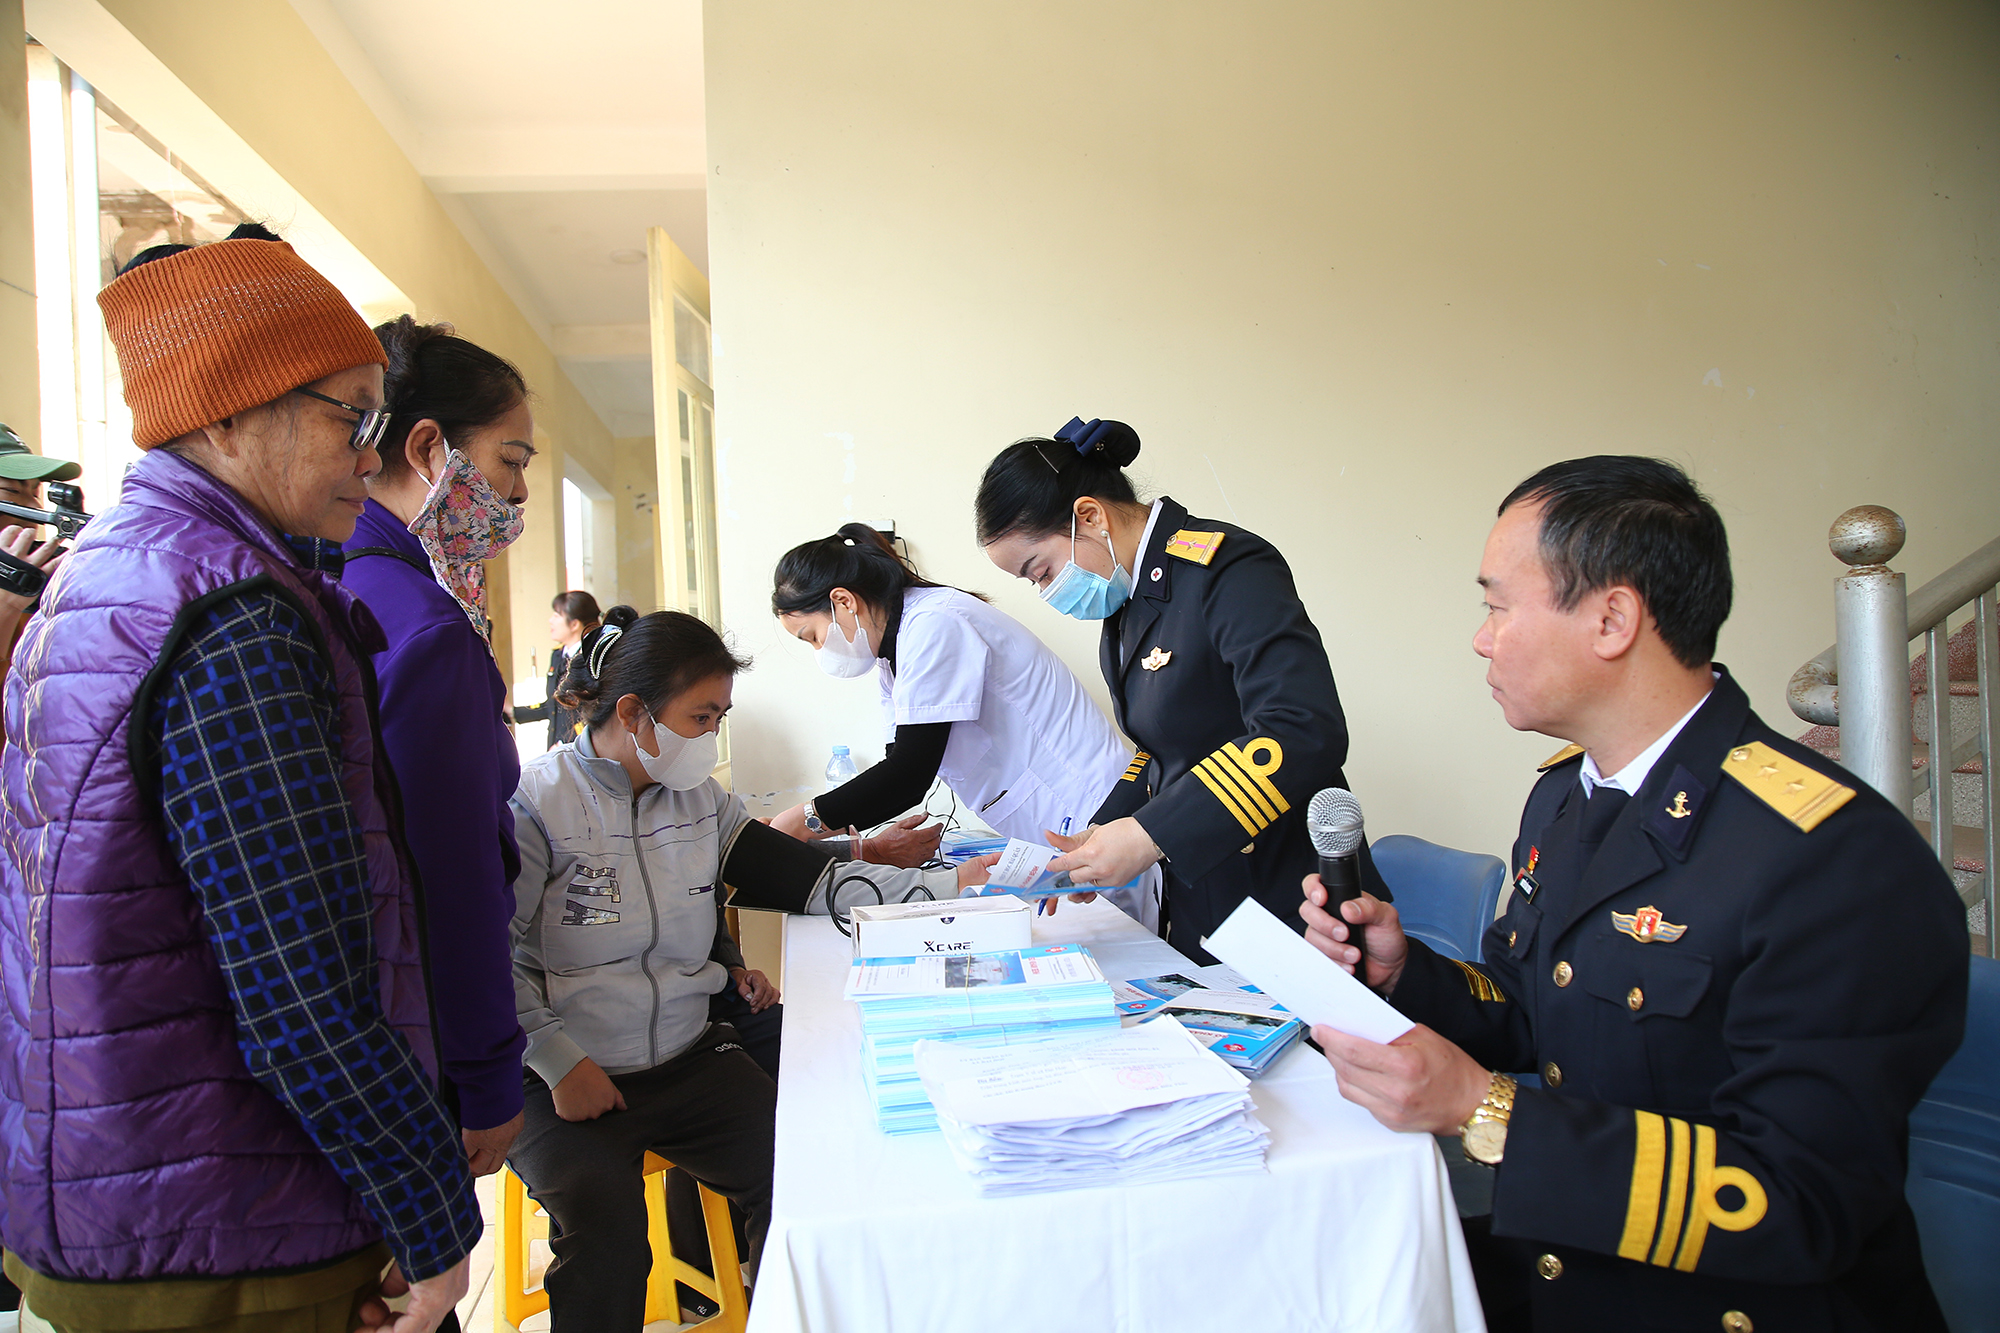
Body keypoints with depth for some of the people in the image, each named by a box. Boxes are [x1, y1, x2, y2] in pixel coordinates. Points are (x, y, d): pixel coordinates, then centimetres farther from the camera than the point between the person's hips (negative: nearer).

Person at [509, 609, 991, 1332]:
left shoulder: (700, 799, 5)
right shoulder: (536, 802, -11)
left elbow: (811, 880, 0)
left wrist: (950, 884, -9)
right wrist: (561, 1063, -15)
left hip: (689, 1058, 5)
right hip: (566, 1079, -4)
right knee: (608, 1231, -29)